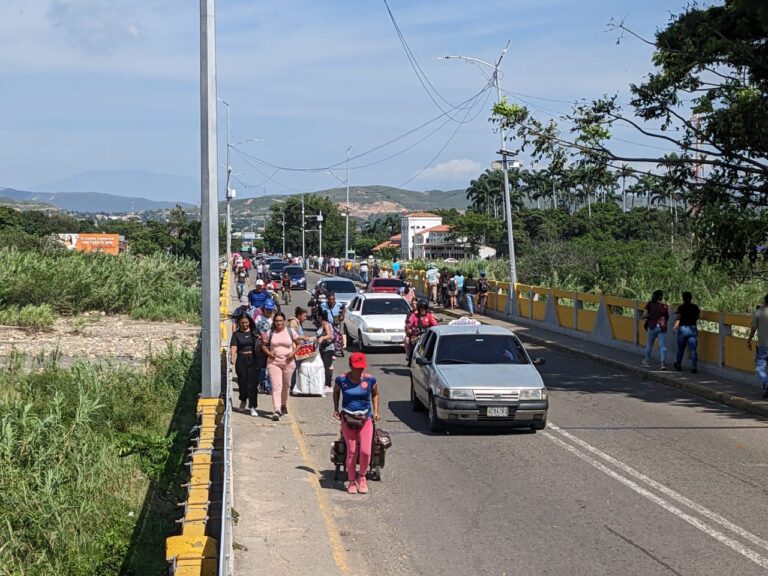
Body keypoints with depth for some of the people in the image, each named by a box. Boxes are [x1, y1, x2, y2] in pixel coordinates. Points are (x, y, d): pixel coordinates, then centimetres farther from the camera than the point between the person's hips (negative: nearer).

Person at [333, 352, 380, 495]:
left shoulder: (370, 379, -7)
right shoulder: (342, 380, -7)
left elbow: (375, 394, 13)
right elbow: (336, 392, 15)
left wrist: (376, 411, 5)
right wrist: (336, 409, 9)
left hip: (365, 419, 0)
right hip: (348, 420, 0)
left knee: (365, 452, -9)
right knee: (351, 452, 3)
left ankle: (361, 476, 17)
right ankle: (351, 481, 20)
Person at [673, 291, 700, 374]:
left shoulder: (681, 307, -7)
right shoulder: (695, 307, 1)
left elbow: (678, 318, -15)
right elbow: (697, 317, 7)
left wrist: (675, 327, -8)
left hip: (683, 329, -1)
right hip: (693, 329, 1)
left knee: (680, 349, 15)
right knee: (693, 350, 1)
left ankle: (678, 365, 29)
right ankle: (694, 367, -6)